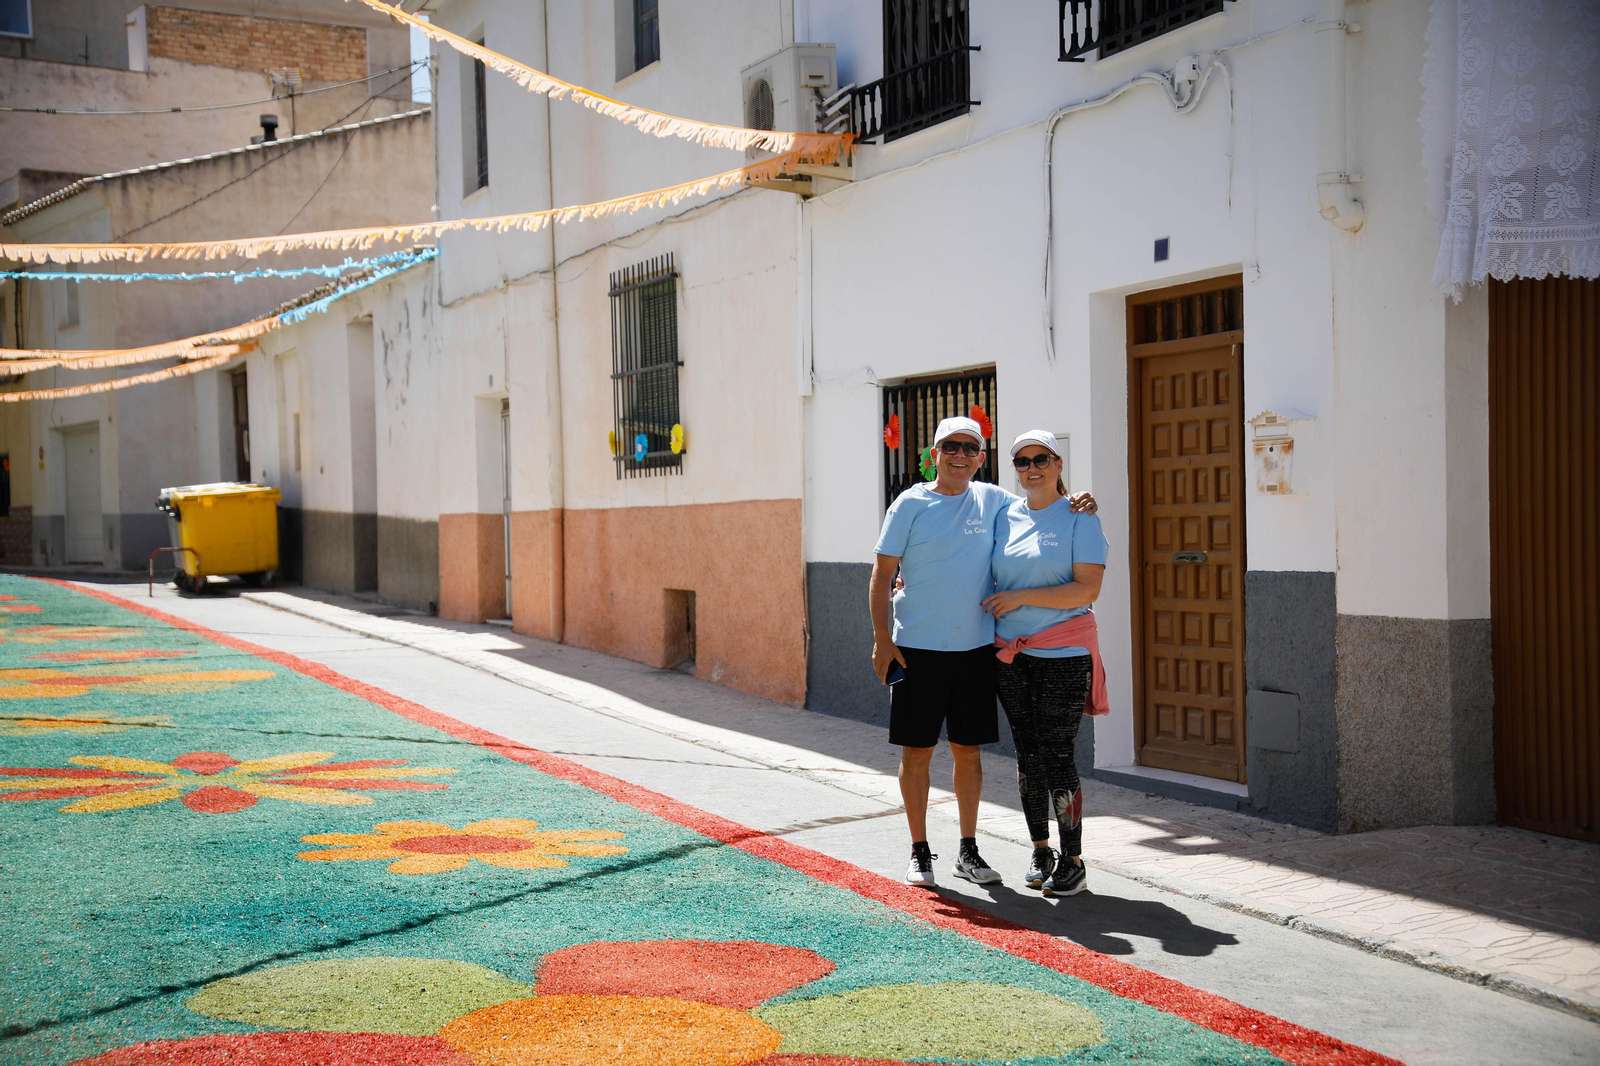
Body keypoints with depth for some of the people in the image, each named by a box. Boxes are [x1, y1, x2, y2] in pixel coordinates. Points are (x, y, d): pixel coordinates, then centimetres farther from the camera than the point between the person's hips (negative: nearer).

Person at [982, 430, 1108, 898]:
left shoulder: (1079, 518, -4)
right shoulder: (1005, 517, 10)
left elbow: (1086, 590, -13)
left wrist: (1020, 597, -14)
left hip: (1064, 654, -4)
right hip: (1011, 654, 5)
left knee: (1057, 754, -6)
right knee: (1028, 755, 8)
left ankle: (1073, 860, 5)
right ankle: (1041, 851, 21)